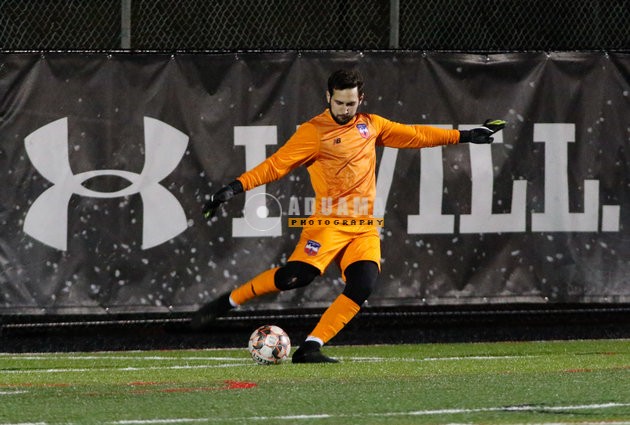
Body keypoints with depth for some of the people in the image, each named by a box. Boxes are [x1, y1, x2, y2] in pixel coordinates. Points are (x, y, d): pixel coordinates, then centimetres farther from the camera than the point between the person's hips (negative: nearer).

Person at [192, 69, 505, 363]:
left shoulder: (370, 125, 14)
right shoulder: (313, 132, -4)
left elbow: (414, 135, 23)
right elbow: (276, 165, -10)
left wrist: (464, 136, 23)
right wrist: (235, 188, -21)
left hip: (364, 228, 5)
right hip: (329, 221, -5)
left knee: (362, 286, -16)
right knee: (297, 275, -24)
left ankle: (310, 348, -13)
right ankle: (228, 302, -5)